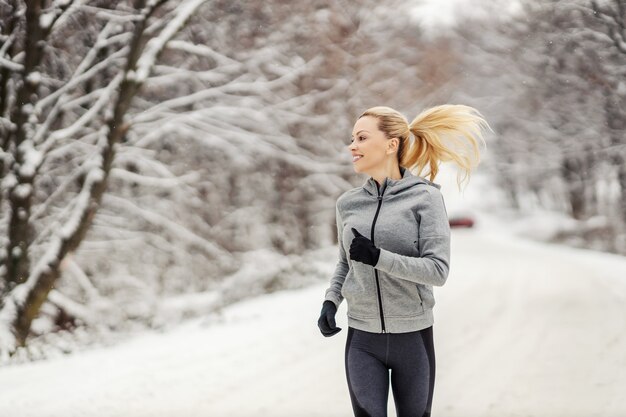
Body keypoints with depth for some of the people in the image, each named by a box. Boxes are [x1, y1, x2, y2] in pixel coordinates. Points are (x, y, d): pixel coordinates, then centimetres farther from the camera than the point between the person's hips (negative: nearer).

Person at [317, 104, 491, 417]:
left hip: (414, 337, -2)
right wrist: (330, 302, 1)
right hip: (362, 338, 3)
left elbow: (438, 270, -15)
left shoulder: (425, 197, -8)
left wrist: (378, 257, -23)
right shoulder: (348, 203, 4)